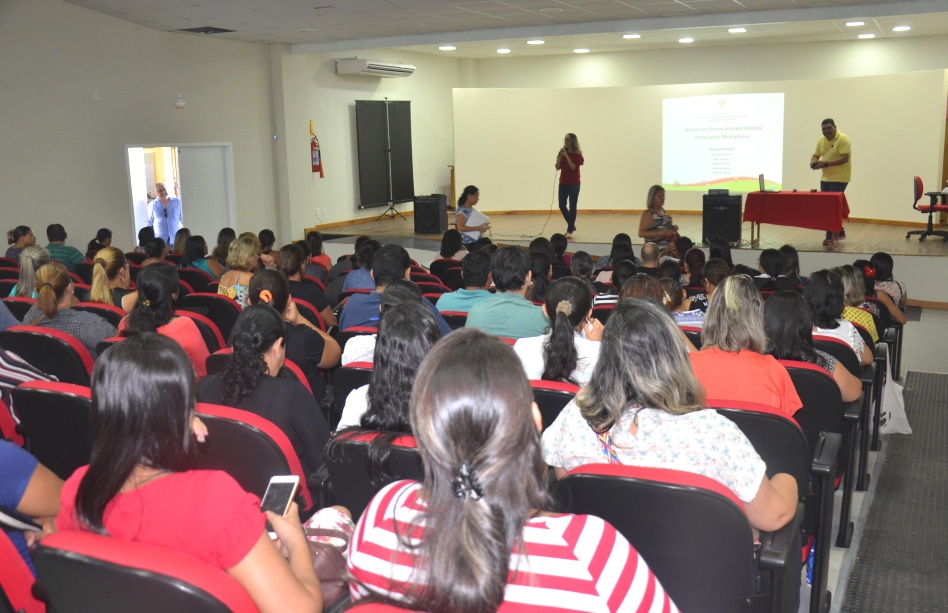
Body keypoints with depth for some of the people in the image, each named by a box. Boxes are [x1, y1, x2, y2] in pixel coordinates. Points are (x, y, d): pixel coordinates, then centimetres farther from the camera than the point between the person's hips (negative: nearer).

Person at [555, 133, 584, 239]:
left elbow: (573, 167, -19)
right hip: (563, 183, 5)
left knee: (572, 207, -4)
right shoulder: (562, 152, 7)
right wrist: (560, 157, -12)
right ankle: (572, 225, 26)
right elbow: (557, 167, 2)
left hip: (574, 184, -5)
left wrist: (566, 156, -20)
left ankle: (570, 231, 1)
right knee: (562, 206, 6)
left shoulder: (577, 154, -7)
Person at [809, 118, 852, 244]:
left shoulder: (843, 139, -15)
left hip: (839, 178, -8)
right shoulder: (821, 140, 8)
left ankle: (831, 236, -2)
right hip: (825, 178, 8)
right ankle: (839, 231, 24)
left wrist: (826, 164, -28)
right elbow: (816, 155, 14)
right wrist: (813, 162, -11)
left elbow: (845, 158, -22)